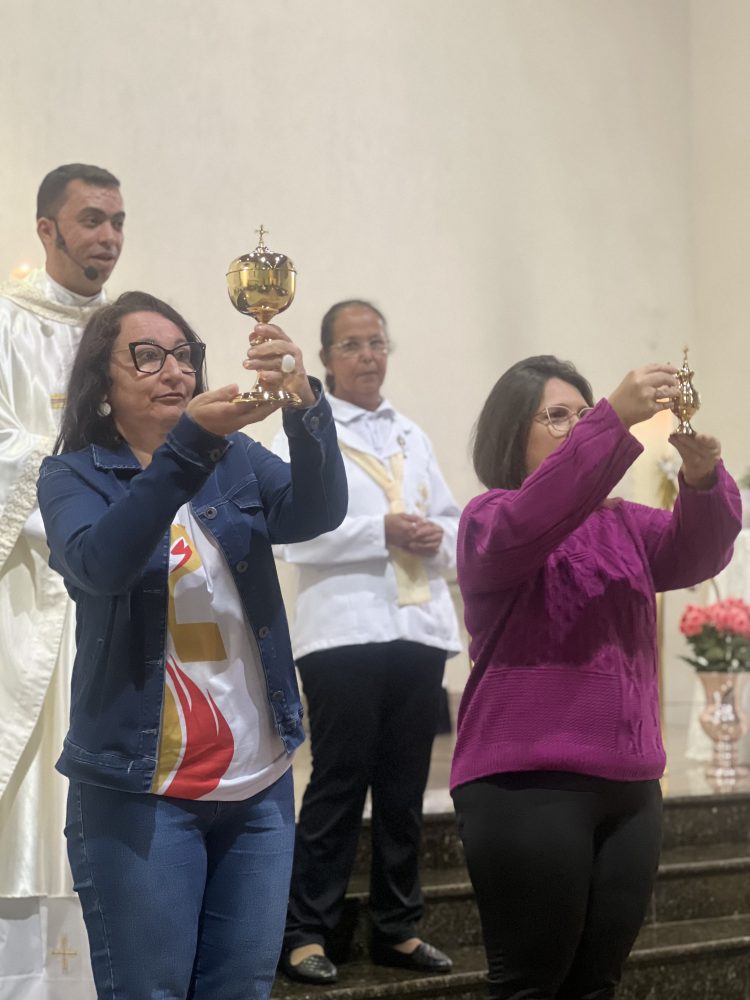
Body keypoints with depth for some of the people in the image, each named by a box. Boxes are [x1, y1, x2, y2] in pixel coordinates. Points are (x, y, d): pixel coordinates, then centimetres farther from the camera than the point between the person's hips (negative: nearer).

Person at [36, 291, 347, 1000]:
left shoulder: (237, 462, 9)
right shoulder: (74, 477, -1)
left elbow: (318, 510, -11)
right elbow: (100, 563, -22)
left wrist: (304, 403, -30)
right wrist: (189, 442, -32)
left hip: (259, 781, 4)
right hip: (141, 788, -3)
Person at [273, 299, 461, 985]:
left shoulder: (414, 437, 21)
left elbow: (452, 522, 19)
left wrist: (438, 537, -4)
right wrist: (382, 532, -16)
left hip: (420, 627, 5)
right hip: (345, 629, -5)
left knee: (405, 788, 9)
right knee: (339, 786, -5)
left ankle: (397, 928, 17)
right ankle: (307, 933, 2)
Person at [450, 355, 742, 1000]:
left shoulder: (623, 525, 16)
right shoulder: (490, 517, 0)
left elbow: (697, 552, -2)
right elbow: (528, 523, -23)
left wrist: (703, 479, -23)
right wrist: (616, 419, -31)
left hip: (629, 784, 6)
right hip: (528, 784, -6)